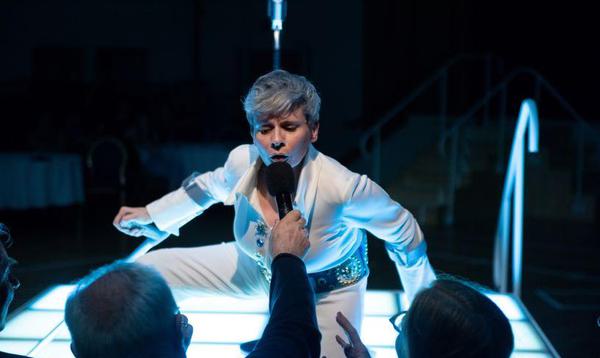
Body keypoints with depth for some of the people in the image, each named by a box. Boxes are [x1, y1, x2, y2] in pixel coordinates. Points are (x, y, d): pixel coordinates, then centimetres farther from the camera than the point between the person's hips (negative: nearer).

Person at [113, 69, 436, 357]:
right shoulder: (242, 160, -25)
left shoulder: (342, 186, -38)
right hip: (260, 268, 4)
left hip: (329, 288, -4)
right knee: (146, 271, 0)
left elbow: (403, 233, -19)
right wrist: (151, 215, 9)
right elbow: (214, 185, 2)